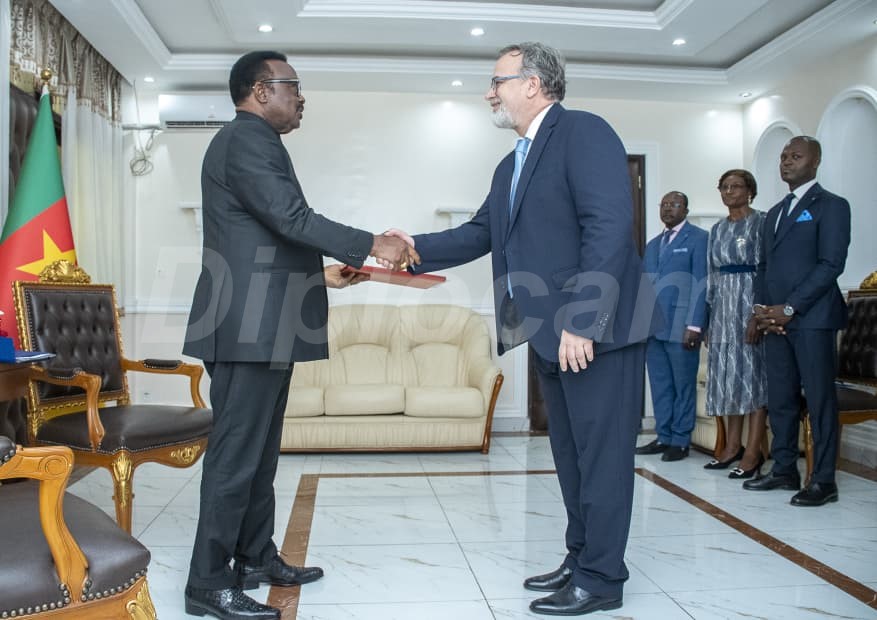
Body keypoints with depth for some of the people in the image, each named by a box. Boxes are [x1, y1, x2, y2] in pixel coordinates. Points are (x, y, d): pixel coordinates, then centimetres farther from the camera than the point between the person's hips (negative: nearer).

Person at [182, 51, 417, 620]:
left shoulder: (253, 141, 22)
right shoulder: (247, 140, -10)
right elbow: (293, 219, -21)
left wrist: (320, 273, 21)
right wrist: (372, 245, -15)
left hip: (262, 327, 10)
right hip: (250, 328, -10)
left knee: (259, 452, 15)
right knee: (236, 454, -5)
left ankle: (256, 558, 26)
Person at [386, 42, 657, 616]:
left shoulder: (584, 132, -9)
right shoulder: (511, 165, 19)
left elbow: (610, 228, -19)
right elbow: (480, 234, 17)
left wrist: (583, 322, -24)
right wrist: (417, 247, 2)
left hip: (596, 331, -9)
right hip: (551, 334, 9)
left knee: (601, 455, 0)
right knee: (571, 455, 16)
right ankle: (581, 558, 29)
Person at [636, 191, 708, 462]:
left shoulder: (698, 238, -1)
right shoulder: (653, 244, 19)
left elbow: (701, 284, -9)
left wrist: (694, 325, -16)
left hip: (681, 326, -6)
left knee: (683, 386, 3)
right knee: (659, 386, 9)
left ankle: (680, 441, 10)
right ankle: (663, 437, 17)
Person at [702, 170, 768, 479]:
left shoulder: (760, 222, -4)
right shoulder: (718, 229, 16)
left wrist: (759, 315, -18)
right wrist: (710, 316, 12)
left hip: (750, 302, -6)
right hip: (722, 306, 7)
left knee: (752, 372, -5)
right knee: (728, 374, 8)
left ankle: (753, 452, -2)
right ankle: (733, 445, 16)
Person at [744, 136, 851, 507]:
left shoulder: (830, 206, -1)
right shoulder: (775, 212, 22)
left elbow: (831, 264, -11)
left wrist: (789, 308, -15)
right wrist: (761, 307, 2)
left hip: (812, 318, -7)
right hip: (776, 320, 7)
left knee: (820, 400, -2)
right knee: (780, 400, 9)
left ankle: (823, 481, 5)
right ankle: (784, 470, 19)